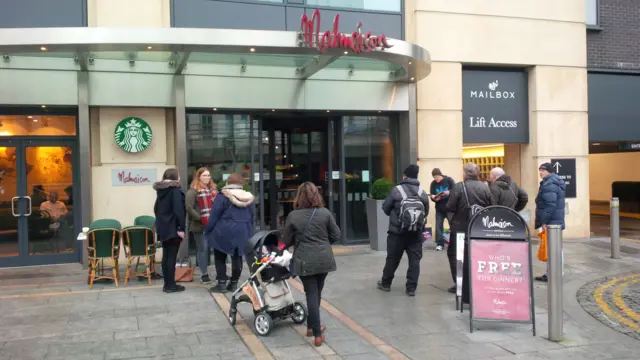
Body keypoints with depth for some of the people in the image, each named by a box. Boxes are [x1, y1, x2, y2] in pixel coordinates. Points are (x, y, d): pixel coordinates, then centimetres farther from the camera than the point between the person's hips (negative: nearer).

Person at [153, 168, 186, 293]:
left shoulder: (160, 189, 13)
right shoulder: (175, 189, -12)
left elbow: (156, 208, 18)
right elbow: (178, 210, -19)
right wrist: (181, 228, -18)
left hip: (162, 227, 8)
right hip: (173, 227, -8)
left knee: (166, 255, 11)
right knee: (171, 256, -4)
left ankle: (167, 284, 15)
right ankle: (171, 285, -1)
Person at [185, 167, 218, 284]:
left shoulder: (213, 189, 16)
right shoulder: (193, 191, -8)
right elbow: (189, 207, -17)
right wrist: (200, 218, -18)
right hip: (200, 226, -6)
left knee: (211, 248, 12)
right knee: (203, 249, -1)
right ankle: (204, 274, 7)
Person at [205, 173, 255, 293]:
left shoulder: (223, 196, -7)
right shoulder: (248, 197, 8)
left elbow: (215, 215, -8)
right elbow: (251, 217, 14)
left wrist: (208, 230, 1)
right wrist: (249, 232, 23)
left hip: (224, 231, -4)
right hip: (243, 232, 4)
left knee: (220, 257, 8)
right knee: (237, 257, 11)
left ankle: (221, 283, 5)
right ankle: (234, 283, 14)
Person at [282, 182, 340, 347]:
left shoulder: (293, 216, -7)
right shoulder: (325, 213, -4)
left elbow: (286, 241, -1)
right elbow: (336, 235, 3)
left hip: (304, 261, -2)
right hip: (324, 259, 2)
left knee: (311, 294, 3)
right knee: (316, 293, 18)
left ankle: (317, 334, 2)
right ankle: (312, 326, 31)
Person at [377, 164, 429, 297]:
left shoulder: (397, 190, -8)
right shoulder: (423, 193, 0)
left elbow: (385, 208, -1)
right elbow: (426, 212, 6)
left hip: (397, 232, -1)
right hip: (416, 233, 2)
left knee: (392, 258, 11)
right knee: (414, 260, 6)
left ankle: (385, 283, 25)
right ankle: (411, 288, 6)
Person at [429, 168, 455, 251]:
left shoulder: (449, 180, -7)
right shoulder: (433, 183, 3)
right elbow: (432, 196, 4)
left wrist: (449, 192, -28)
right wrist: (434, 198, -19)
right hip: (439, 208, 3)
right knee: (438, 225, 2)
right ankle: (440, 244, 9)